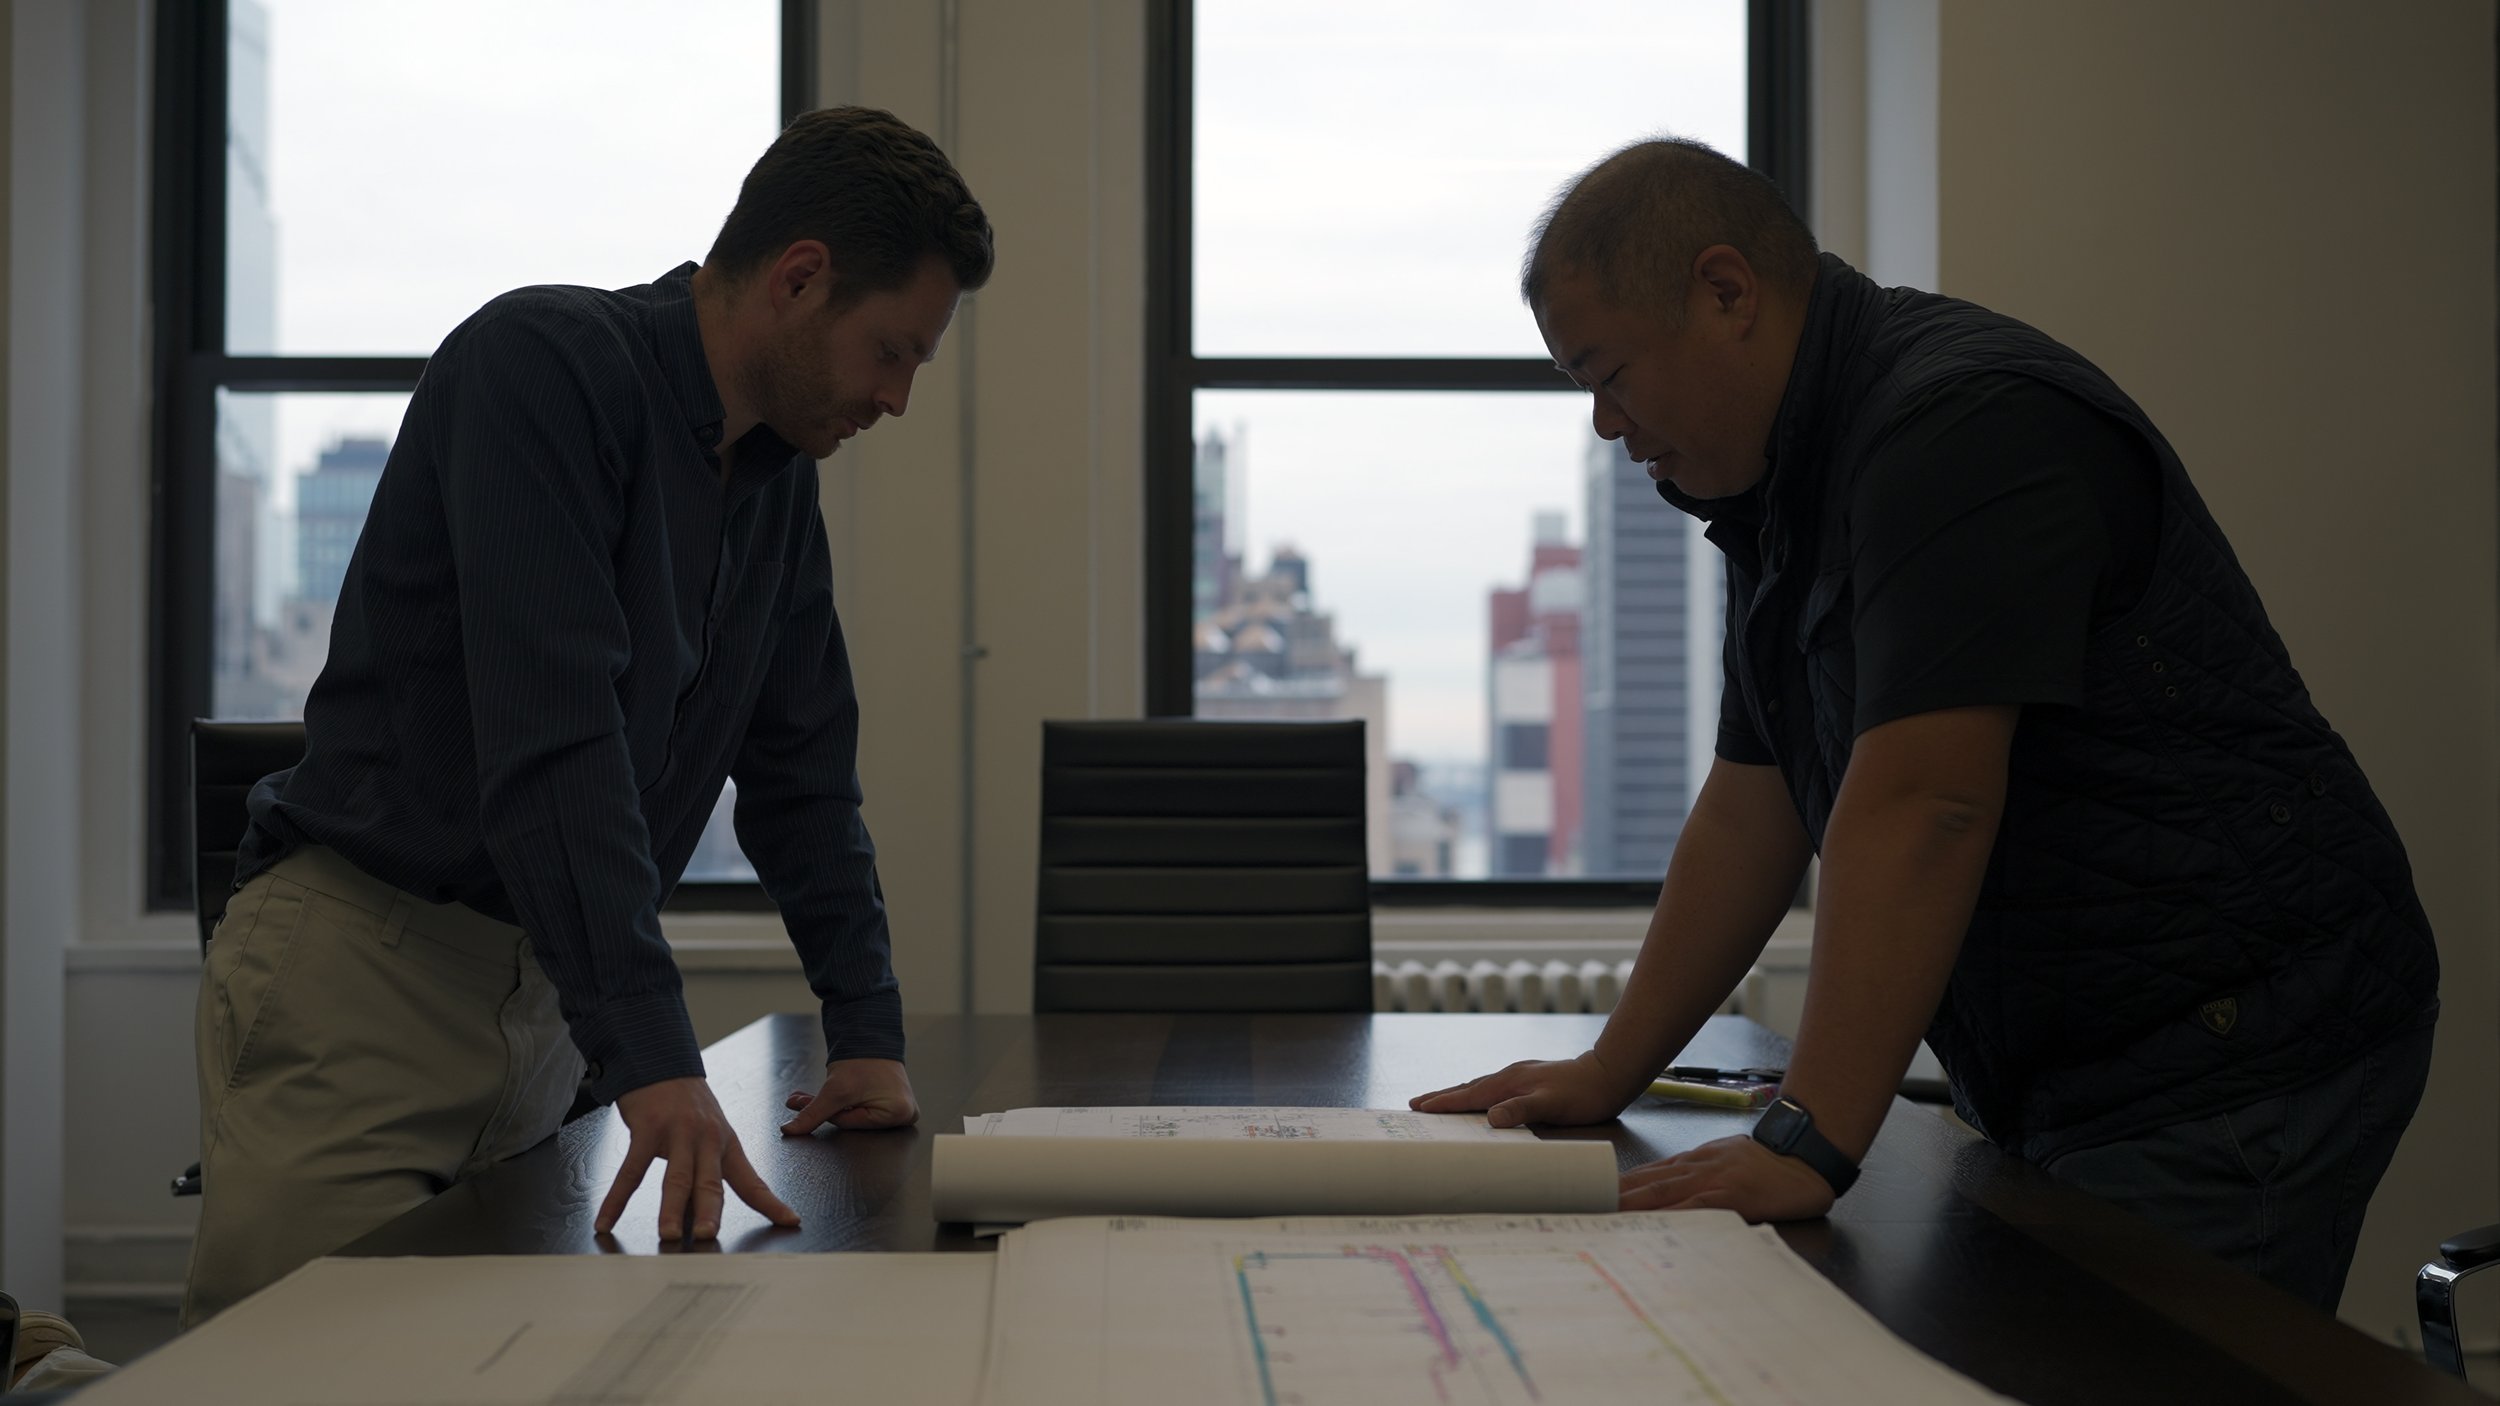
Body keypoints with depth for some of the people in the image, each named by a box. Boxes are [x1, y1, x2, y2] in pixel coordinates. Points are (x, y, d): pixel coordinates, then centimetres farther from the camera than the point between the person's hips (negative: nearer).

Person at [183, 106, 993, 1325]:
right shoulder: (541, 366, -15)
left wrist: (868, 1031, 11)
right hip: (365, 958, -7)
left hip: (548, 988, 7)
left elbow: (803, 764, 17)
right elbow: (550, 733, -25)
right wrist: (652, 1056, -30)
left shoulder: (781, 478, 11)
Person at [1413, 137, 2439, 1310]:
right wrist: (1607, 1075, 13)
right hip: (2065, 1079, 9)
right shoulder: (1784, 485, 12)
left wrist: (1805, 1147, -29)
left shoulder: (1962, 425, -19)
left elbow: (1920, 805, -27)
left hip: (2233, 1060, -9)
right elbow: (1751, 810, 15)